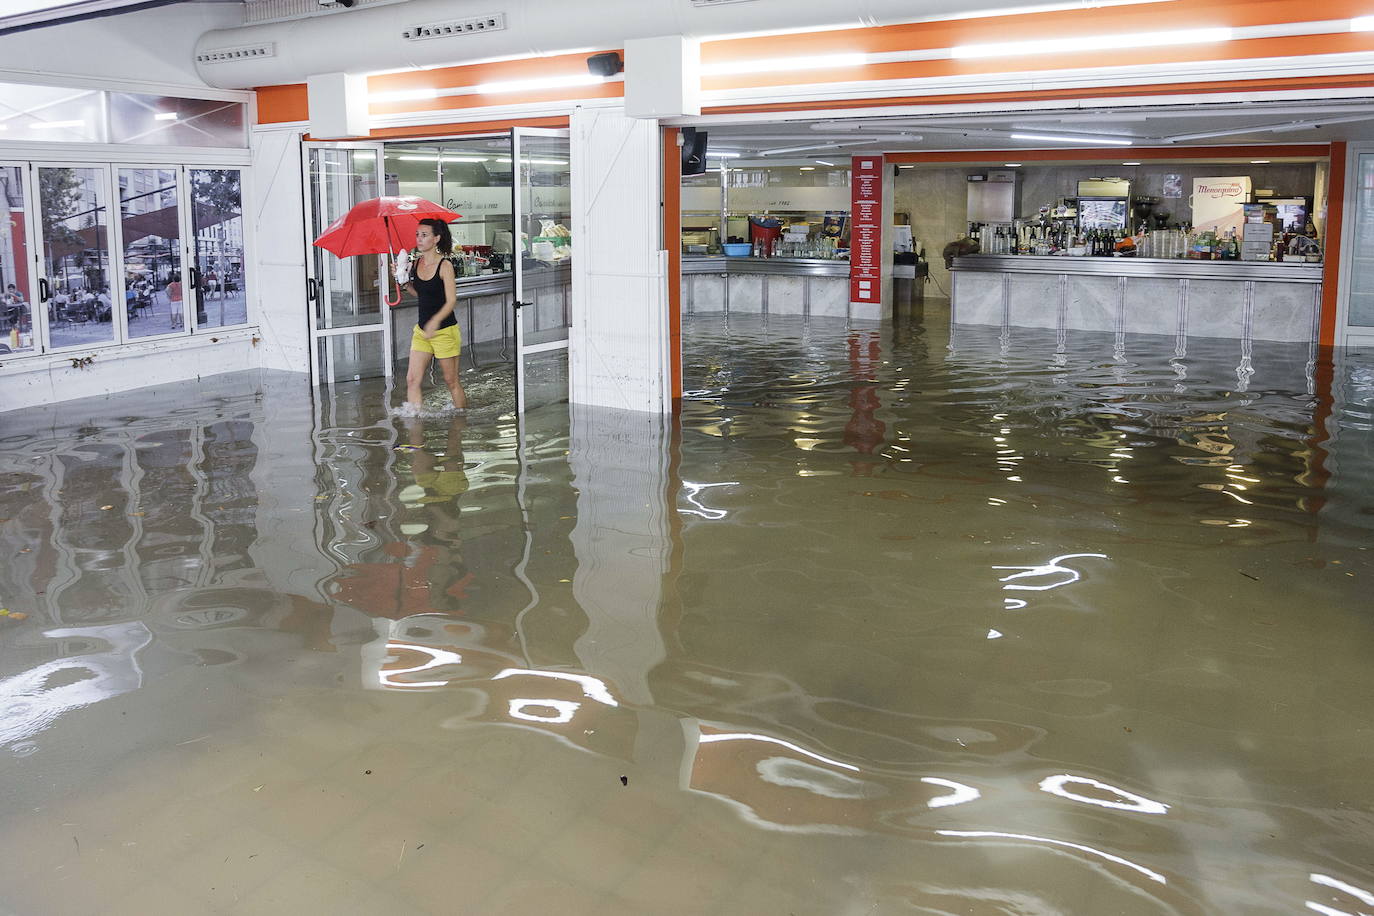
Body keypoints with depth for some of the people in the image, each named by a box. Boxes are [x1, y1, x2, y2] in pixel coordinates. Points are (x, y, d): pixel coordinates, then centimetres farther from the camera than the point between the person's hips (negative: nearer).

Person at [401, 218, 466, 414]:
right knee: (412, 379, -4)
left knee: (451, 381, 5)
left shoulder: (445, 265, -13)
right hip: (422, 329, 6)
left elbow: (451, 300, -18)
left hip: (445, 330, -6)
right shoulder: (416, 262, 5)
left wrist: (435, 321, -32)